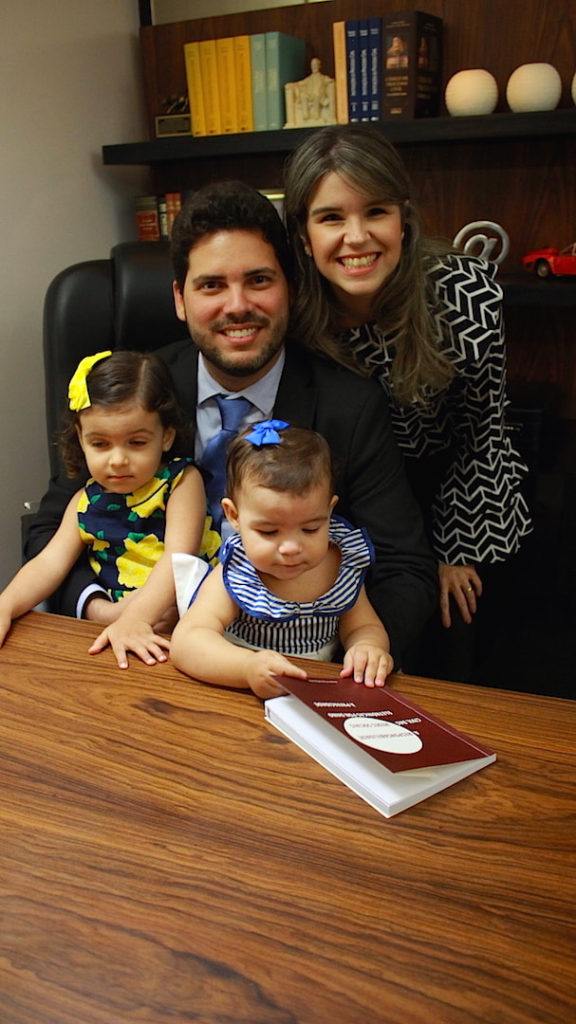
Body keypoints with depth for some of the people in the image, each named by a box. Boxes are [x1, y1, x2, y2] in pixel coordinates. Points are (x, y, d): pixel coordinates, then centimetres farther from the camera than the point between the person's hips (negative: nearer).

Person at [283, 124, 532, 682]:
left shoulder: (467, 292, -26)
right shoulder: (288, 310, -23)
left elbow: (479, 428, -12)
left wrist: (453, 549, -7)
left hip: (456, 496, 0)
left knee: (444, 649, 7)